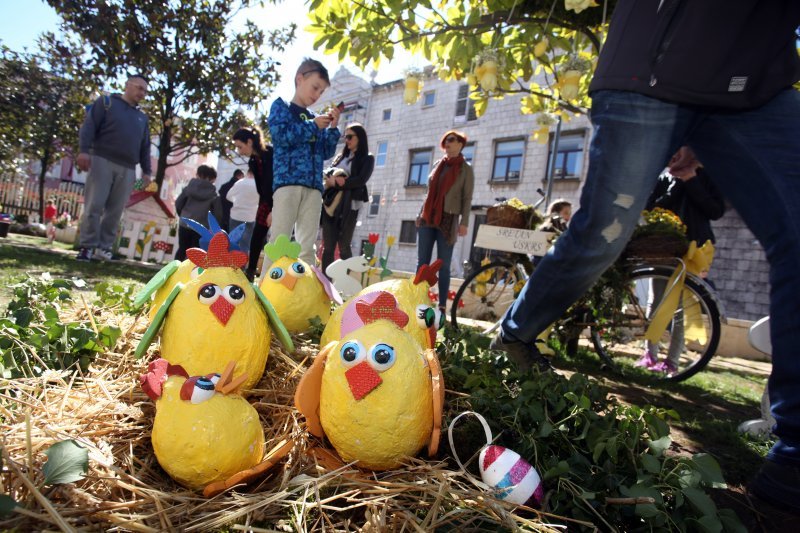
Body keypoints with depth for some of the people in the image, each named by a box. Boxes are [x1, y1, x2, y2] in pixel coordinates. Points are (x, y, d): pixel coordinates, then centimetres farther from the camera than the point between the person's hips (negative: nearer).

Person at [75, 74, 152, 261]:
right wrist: (84, 150, -14)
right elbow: (89, 126, 0)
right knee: (94, 206, -8)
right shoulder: (106, 102, 11)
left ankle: (104, 247, 1)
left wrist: (146, 171, 12)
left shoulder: (142, 118, 23)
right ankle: (87, 246, -5)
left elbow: (145, 147, 22)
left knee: (115, 211, -1)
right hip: (103, 161, -4)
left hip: (127, 169, 4)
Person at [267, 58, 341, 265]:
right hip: (287, 180, -5)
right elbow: (280, 135, -6)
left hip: (313, 186, 5)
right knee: (279, 240, -9)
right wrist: (312, 126, -1)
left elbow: (326, 152, 19)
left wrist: (332, 128, 6)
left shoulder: (316, 119, 24)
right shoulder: (281, 106, 12)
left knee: (307, 246, 0)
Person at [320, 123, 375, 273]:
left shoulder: (367, 158, 6)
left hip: (349, 206, -5)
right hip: (331, 203, 5)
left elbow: (360, 180, -8)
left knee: (344, 247, -6)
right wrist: (334, 179, -10)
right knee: (328, 247, 0)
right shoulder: (340, 156, 23)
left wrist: (335, 183, -10)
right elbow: (327, 173, 13)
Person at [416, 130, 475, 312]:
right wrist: (420, 214, 15)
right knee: (422, 262, 2)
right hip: (427, 219, 5)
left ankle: (442, 306, 0)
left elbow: (467, 198, -3)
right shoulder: (437, 164, 15)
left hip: (448, 220, -4)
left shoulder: (466, 168, 2)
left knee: (443, 265, -4)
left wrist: (464, 222, -12)